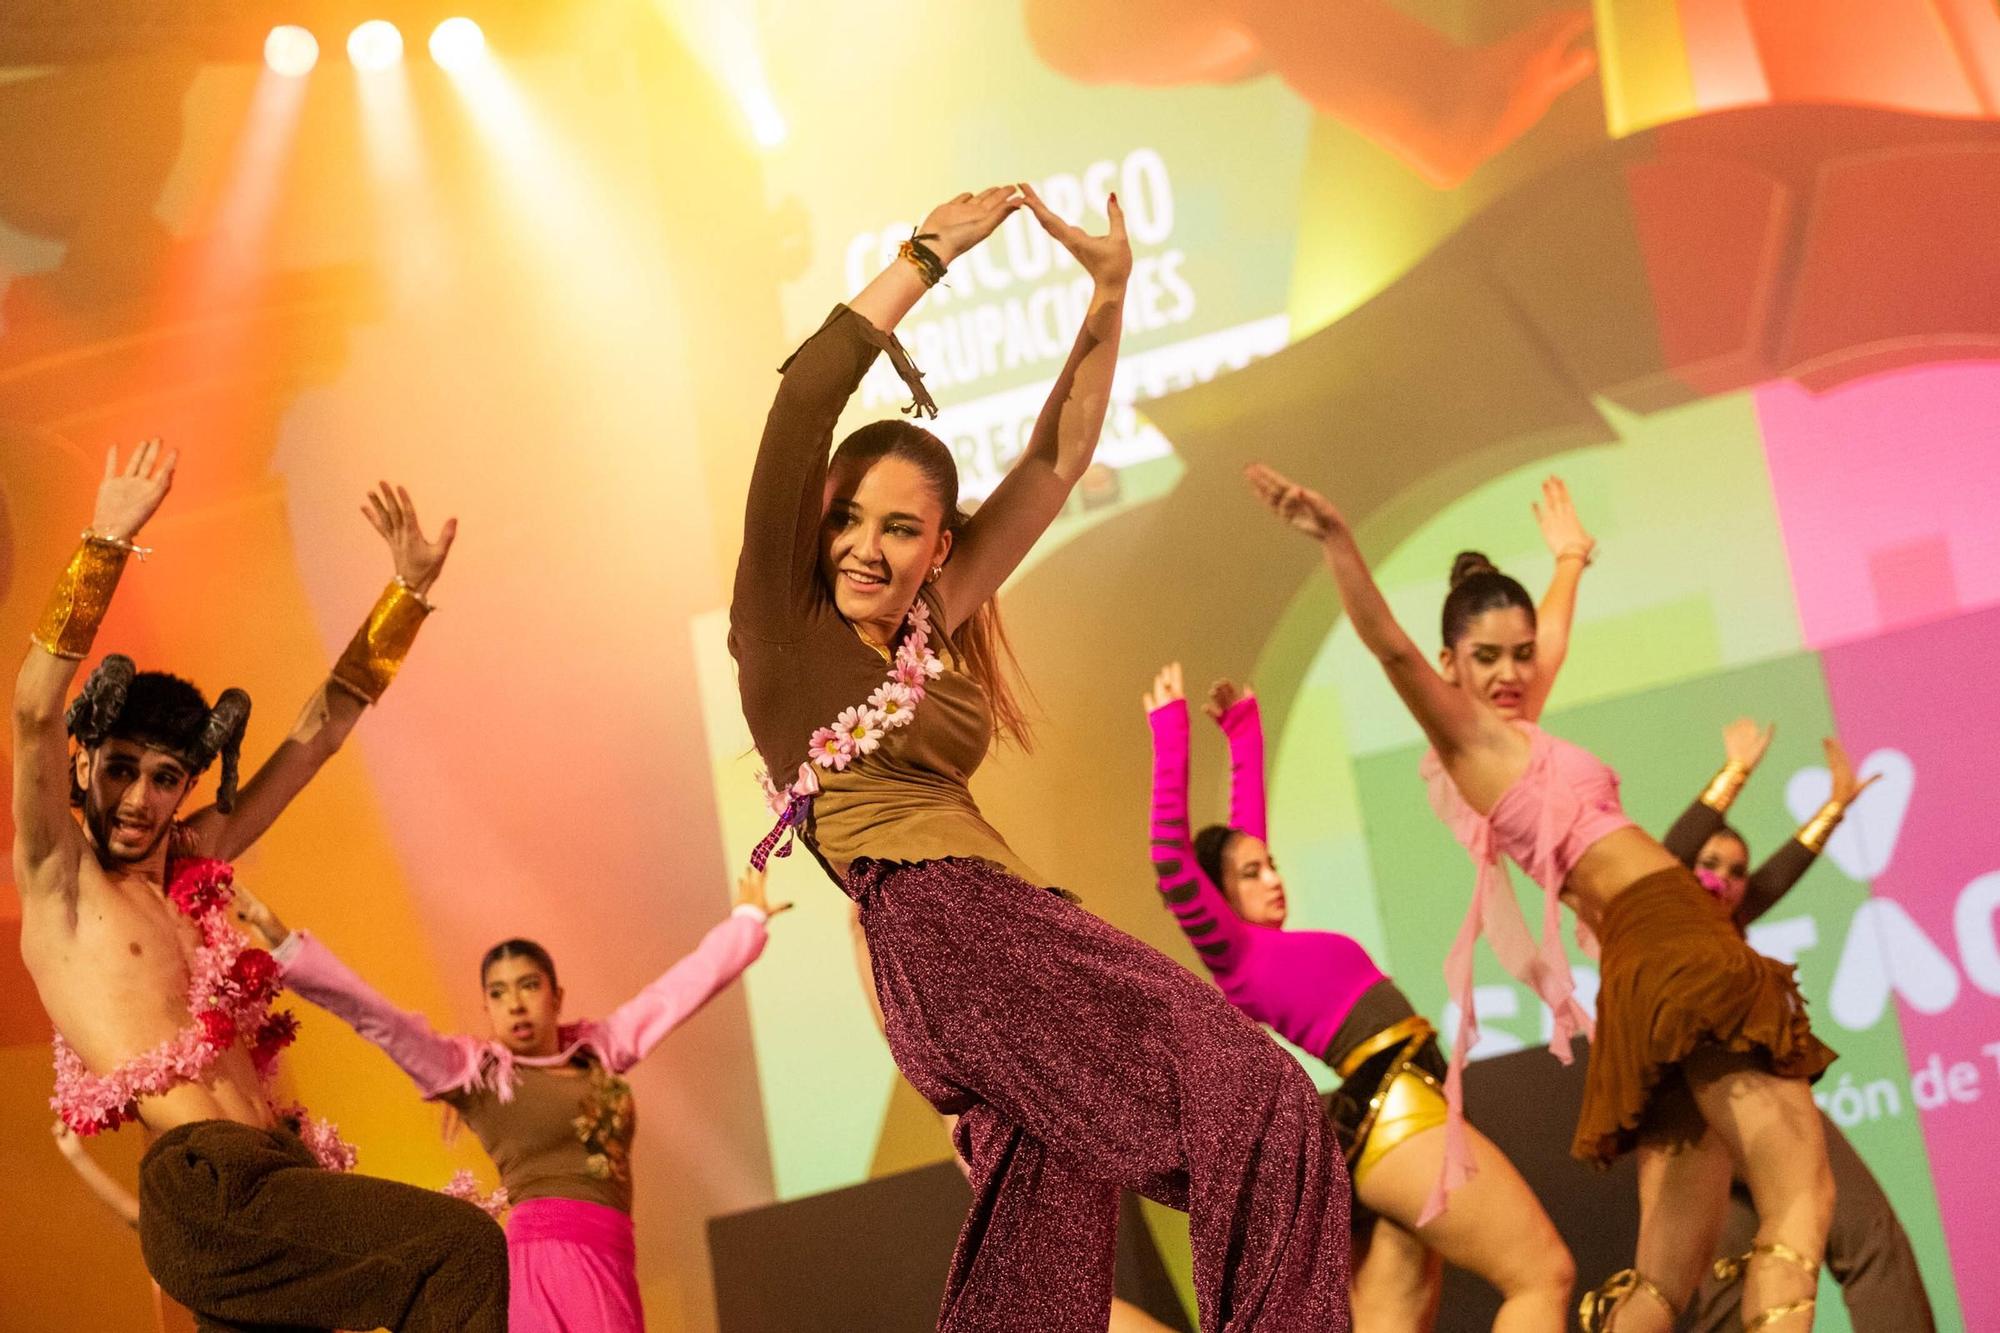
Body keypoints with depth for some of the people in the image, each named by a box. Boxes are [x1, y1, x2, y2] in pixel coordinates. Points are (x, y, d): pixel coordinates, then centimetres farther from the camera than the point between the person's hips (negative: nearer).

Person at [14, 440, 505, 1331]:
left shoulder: (193, 861, 18)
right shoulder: (56, 877, 1)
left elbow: (319, 730, 25)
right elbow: (36, 711, -15)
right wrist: (105, 544, -21)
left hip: (275, 1173, 8)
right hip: (204, 1187, -7)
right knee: (465, 1249, -20)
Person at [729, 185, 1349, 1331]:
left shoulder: (931, 628, 22)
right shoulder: (783, 623, 5)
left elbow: (1056, 463, 26)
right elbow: (806, 398, -6)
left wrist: (1110, 296, 22)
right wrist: (930, 256, -4)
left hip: (1013, 928, 8)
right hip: (945, 925, -8)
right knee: (1259, 1107, -20)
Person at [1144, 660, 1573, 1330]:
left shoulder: (1266, 945, 18)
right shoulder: (1234, 956, -4)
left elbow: (1243, 836, 30)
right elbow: (1173, 856, -15)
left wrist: (1244, 729, 34)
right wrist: (1171, 731, -12)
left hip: (1396, 1116, 9)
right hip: (1394, 1114, -9)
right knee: (1543, 1275, -11)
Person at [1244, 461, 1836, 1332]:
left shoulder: (1517, 733, 23)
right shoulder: (1468, 733, -1)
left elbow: (1548, 637, 42)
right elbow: (1390, 646, -18)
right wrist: (1337, 541, -31)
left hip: (1666, 959, 9)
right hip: (1669, 951, -9)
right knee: (1800, 1196, -19)